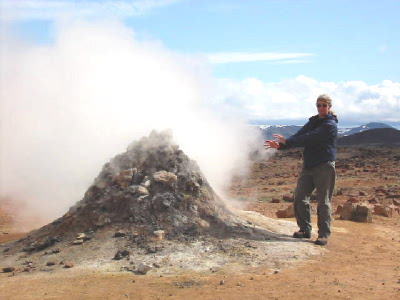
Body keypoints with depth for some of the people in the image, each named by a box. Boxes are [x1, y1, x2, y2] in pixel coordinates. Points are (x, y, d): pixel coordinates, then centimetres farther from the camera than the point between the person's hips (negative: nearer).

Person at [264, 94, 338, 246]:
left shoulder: (330, 124, -10)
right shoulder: (312, 122, 15)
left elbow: (309, 138, -19)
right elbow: (299, 136, 5)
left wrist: (286, 141, -18)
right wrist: (280, 145, -10)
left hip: (324, 166, -7)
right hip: (308, 165, 7)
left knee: (323, 201, -1)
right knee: (300, 197, 5)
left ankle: (324, 234, 9)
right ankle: (305, 229, 18)